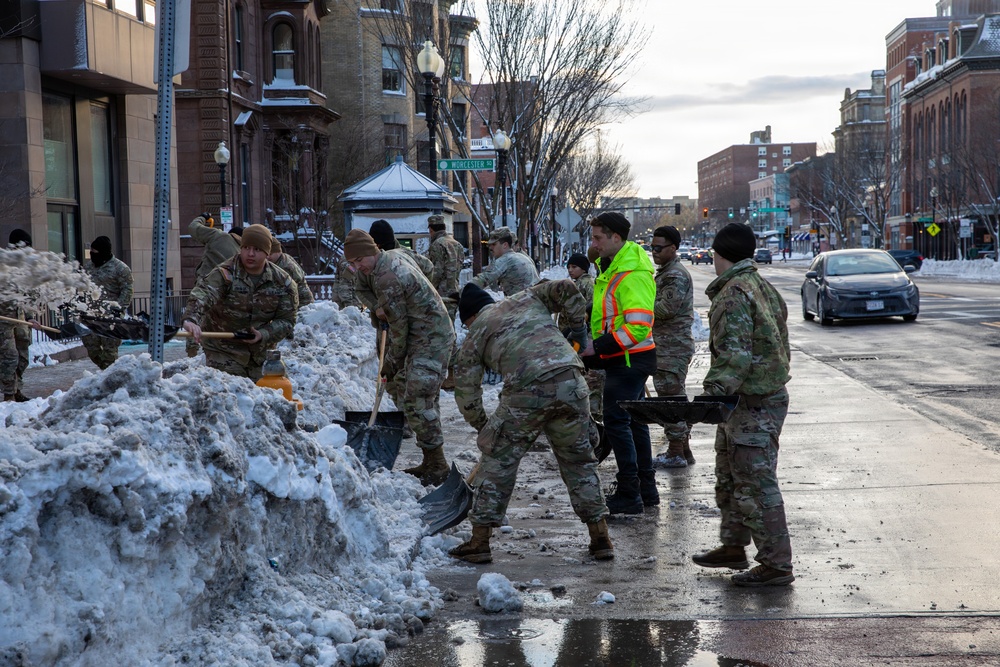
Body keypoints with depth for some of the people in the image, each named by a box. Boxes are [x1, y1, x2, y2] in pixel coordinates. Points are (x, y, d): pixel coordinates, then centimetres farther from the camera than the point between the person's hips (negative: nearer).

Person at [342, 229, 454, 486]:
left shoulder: (386, 279, -23)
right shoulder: (394, 255, 7)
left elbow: (399, 326, -18)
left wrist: (392, 363, -5)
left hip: (431, 341, -11)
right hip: (431, 336, 11)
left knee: (418, 400, -13)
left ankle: (437, 466, -8)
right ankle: (431, 463, 17)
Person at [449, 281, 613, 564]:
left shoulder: (475, 336, 20)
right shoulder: (528, 298, 29)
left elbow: (466, 391, 18)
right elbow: (566, 289, 14)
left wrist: (482, 425, 31)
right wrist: (578, 328, 27)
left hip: (526, 391, -4)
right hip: (570, 381, 4)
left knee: (497, 461, 10)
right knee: (578, 459, 18)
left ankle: (479, 542, 14)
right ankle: (600, 538, 20)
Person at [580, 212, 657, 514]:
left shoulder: (632, 275, -21)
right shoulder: (612, 268, 12)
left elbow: (638, 327, -27)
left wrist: (599, 348, -25)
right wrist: (596, 351, 16)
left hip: (628, 360, -11)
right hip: (627, 359, 11)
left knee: (616, 421, -8)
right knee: (633, 421, 15)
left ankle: (629, 494, -4)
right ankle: (646, 489, 24)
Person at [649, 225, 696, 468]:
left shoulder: (676, 275, -14)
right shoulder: (664, 272, 19)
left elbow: (667, 308, -23)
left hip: (672, 347, -11)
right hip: (665, 345, 11)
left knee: (671, 397, -7)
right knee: (676, 398, 14)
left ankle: (676, 453, -4)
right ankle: (683, 450, 21)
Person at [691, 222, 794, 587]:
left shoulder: (734, 294, -18)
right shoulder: (762, 287, 13)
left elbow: (735, 355, -27)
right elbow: (779, 345, 19)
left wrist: (714, 392, -30)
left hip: (752, 404, -11)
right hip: (769, 392, 11)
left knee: (756, 483, -6)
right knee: (730, 475, 22)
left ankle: (776, 565, -1)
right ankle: (733, 546, 35)